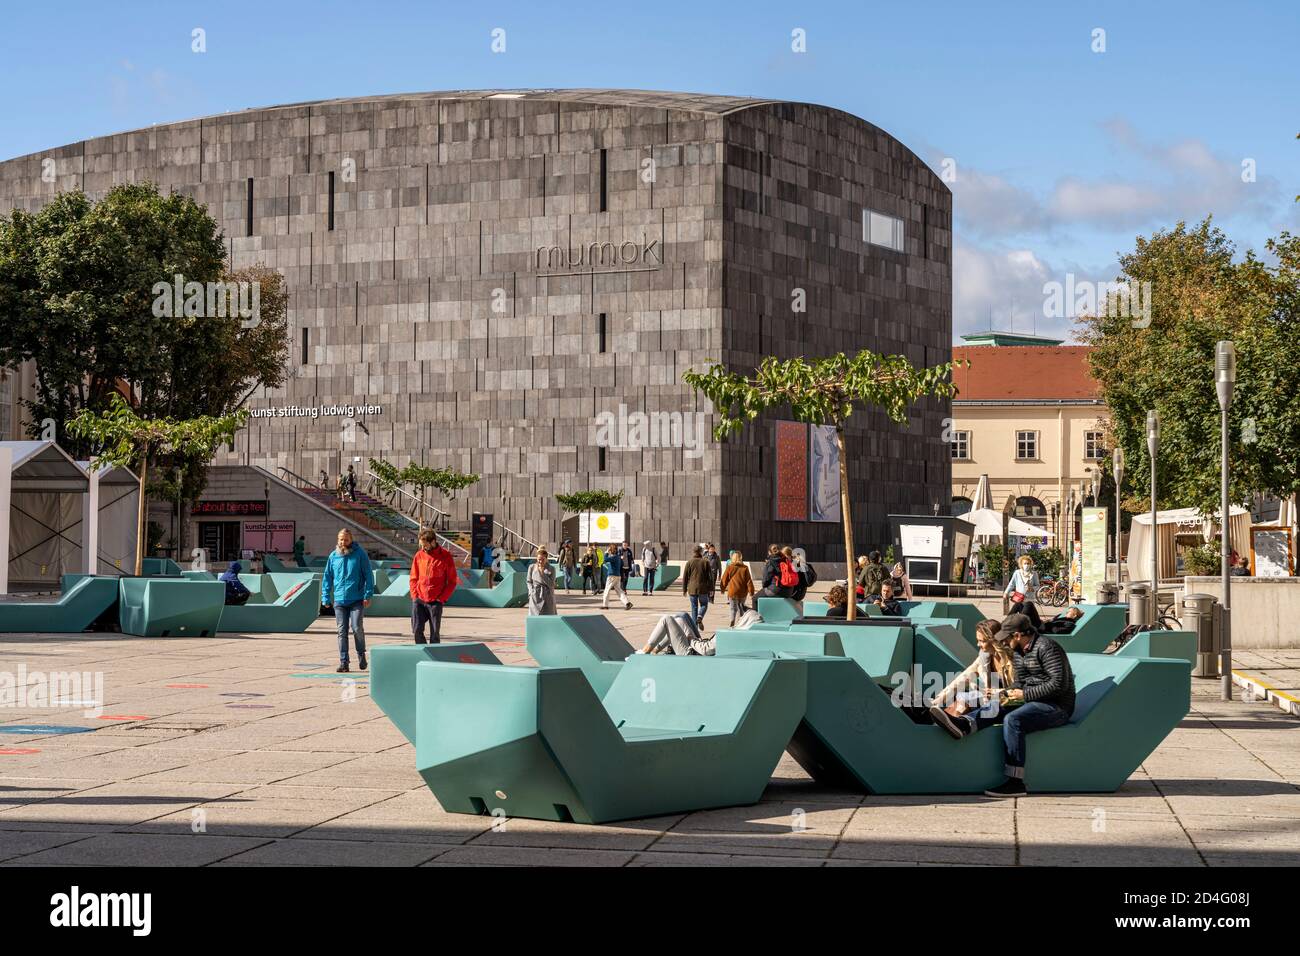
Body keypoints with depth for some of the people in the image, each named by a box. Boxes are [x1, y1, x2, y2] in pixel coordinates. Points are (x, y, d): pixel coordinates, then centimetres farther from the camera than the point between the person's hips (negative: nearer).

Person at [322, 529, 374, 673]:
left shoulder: (360, 554, -1)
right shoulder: (333, 556, 8)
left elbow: (368, 575, -1)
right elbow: (327, 577, 13)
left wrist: (368, 595, -8)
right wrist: (326, 598, 7)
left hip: (357, 600, -3)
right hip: (339, 600, 3)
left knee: (357, 628, -11)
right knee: (342, 632, 3)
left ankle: (361, 654, 14)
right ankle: (343, 662, 7)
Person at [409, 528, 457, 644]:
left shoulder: (446, 556, -4)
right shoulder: (419, 555, 7)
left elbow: (452, 581, -1)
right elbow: (413, 578, 14)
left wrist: (442, 598, -9)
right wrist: (414, 595, 1)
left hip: (435, 602, -3)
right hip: (419, 600, 3)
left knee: (435, 633, 1)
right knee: (417, 630, -2)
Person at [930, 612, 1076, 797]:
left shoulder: (1046, 647, -16)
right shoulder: (1018, 652, 13)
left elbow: (1059, 684, -23)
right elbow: (1020, 682, 23)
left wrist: (1025, 695, -18)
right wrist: (1009, 694, 1)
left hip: (1057, 707, -9)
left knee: (1012, 719, -29)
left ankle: (1015, 782, -32)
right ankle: (963, 725, -38)